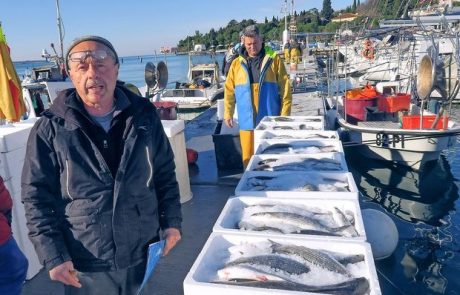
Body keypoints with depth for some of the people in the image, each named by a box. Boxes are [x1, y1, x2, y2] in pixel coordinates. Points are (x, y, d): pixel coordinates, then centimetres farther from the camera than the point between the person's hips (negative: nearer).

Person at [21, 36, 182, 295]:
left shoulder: (144, 115, -3)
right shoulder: (50, 129, -10)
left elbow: (165, 173, 5)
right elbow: (37, 197, -7)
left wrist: (172, 221, 3)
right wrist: (52, 256, -11)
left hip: (143, 252, 2)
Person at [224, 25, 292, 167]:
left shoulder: (274, 60, 1)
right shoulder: (237, 64, 8)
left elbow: (285, 88, 0)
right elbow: (229, 91, 11)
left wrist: (285, 114, -5)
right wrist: (228, 114, 6)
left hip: (269, 119, -2)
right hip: (247, 120, 2)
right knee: (248, 156, 7)